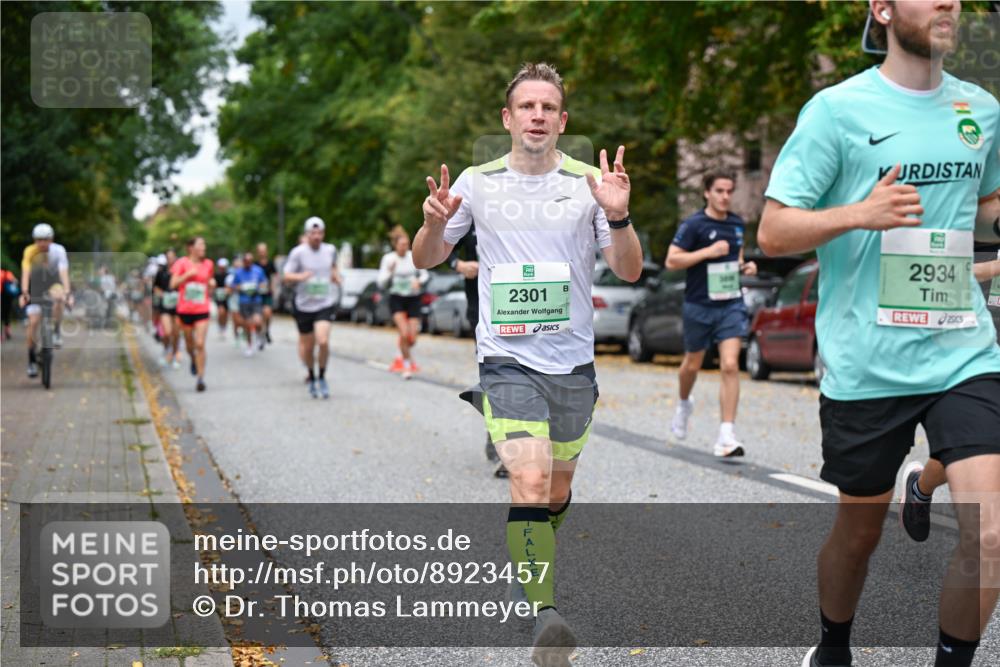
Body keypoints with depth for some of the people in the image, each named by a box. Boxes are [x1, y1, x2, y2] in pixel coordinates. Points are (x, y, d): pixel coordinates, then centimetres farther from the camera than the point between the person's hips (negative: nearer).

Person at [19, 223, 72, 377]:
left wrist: (68, 292, -44)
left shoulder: (58, 250, -21)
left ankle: (56, 332, -18)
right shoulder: (30, 252, -21)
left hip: (53, 284, 0)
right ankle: (32, 360, 1)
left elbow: (64, 272, -31)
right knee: (33, 322, -11)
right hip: (35, 286, 0)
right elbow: (25, 273, -30)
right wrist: (24, 293, -44)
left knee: (58, 296, -37)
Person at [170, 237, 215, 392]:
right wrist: (188, 274, -21)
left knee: (200, 344, -11)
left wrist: (211, 283, -1)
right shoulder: (182, 263, -4)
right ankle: (193, 360, 49)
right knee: (189, 341, 15)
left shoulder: (208, 264, 4)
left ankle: (201, 378, -8)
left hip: (202, 310, 0)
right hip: (185, 309, 0)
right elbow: (173, 284, -11)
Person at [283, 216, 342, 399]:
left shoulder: (330, 250, 5)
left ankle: (322, 377, 1)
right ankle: (311, 377, 34)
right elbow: (286, 276, -6)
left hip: (325, 304, 1)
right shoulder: (298, 252, -7)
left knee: (323, 341, -19)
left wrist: (335, 275, 7)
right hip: (304, 305, -1)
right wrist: (300, 276, -25)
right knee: (307, 347, 8)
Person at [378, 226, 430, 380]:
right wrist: (390, 271, -20)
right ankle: (407, 366, 0)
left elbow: (425, 274, 12)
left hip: (413, 299, 2)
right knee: (404, 333, -19)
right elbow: (381, 283, -3)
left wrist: (419, 281, -10)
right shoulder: (388, 259, -4)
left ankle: (402, 355, 32)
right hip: (396, 299, -2)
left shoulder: (415, 257, 0)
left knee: (412, 338, -3)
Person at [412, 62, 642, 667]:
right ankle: (546, 613, -21)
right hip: (507, 360, -2)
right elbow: (426, 260, 9)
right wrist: (435, 223, -13)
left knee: (557, 491, 14)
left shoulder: (588, 183, 1)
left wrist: (618, 215, -20)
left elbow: (630, 271, -1)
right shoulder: (478, 182, 1)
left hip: (574, 362, 2)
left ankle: (531, 562, 44)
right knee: (531, 482, -21)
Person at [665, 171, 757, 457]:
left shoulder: (737, 224, 8)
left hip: (731, 304, 3)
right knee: (692, 364, 15)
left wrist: (744, 265, 5)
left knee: (730, 366, -12)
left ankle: (726, 436, -13)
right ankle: (684, 404, 49)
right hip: (699, 305, -3)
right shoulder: (694, 224, -9)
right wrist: (708, 252, -20)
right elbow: (672, 261, -13)